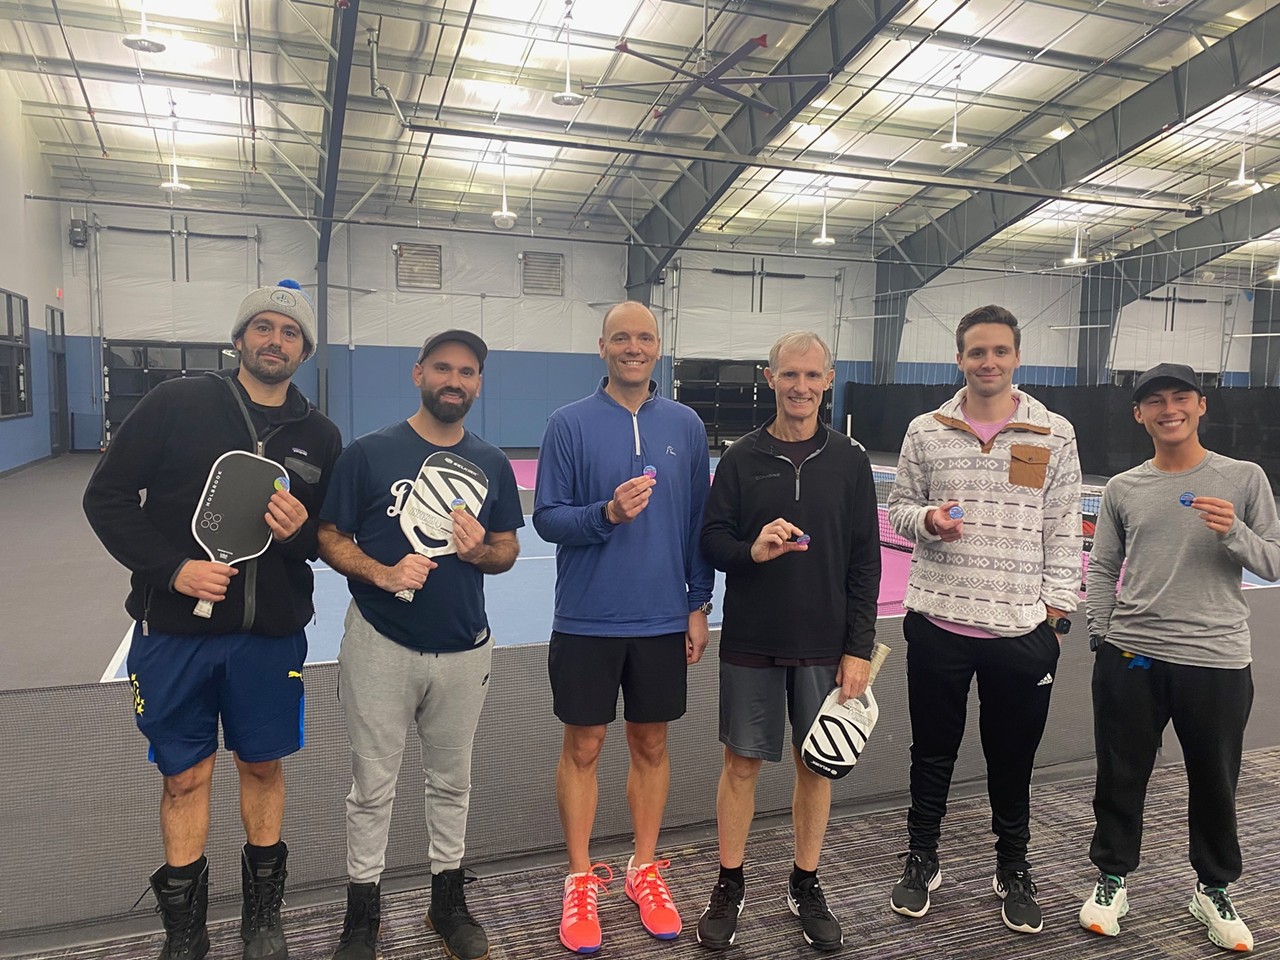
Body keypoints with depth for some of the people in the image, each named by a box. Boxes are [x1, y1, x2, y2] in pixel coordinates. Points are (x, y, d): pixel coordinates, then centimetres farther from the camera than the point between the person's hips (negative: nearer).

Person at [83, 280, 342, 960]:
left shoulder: (321, 437, 3)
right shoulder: (177, 404, -4)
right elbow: (106, 496, -3)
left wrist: (303, 529, -13)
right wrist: (173, 567, -14)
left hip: (272, 636, 2)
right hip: (176, 629, -2)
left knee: (263, 767, 14)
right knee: (185, 777, 10)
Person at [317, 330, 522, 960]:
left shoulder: (492, 464, 4)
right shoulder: (368, 452, -6)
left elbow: (508, 549, 9)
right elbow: (330, 539, -4)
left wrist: (481, 552, -14)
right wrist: (381, 573, -21)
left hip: (464, 649, 3)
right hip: (381, 646, -3)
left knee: (451, 781, 17)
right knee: (373, 787, 10)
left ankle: (448, 901, 36)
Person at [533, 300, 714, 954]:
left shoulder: (686, 426, 3)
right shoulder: (570, 424, -5)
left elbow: (698, 523, 6)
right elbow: (546, 518, -6)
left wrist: (699, 605, 5)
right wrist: (607, 513, -24)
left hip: (663, 620, 2)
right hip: (587, 621, -2)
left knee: (651, 744, 14)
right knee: (583, 747, 9)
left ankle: (644, 870, 33)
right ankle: (581, 880, 27)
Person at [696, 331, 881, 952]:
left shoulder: (849, 460, 1)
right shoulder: (741, 458, 0)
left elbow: (866, 562, 1)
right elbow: (711, 541, 0)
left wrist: (859, 648, -3)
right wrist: (750, 551, -22)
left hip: (823, 646, 1)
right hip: (749, 643, 0)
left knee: (815, 765, 11)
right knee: (741, 762, 9)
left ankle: (805, 886, 32)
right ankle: (729, 886, 28)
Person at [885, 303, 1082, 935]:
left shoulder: (1055, 434, 1)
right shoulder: (926, 432, 2)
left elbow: (1063, 529, 2)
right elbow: (899, 507, 8)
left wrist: (1056, 607, -2)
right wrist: (927, 519, -14)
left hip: (1023, 628, 0)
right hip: (938, 623, 1)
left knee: (1012, 758, 14)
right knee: (933, 751, 14)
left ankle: (1013, 870, 36)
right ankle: (921, 862, 34)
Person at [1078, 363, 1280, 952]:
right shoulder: (1122, 489, 5)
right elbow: (1102, 570, 9)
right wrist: (1101, 637, 1)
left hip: (1217, 660, -1)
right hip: (1130, 659, 1)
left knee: (1215, 783, 14)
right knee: (1120, 776, 11)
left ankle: (1213, 889, 36)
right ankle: (1113, 878, 30)